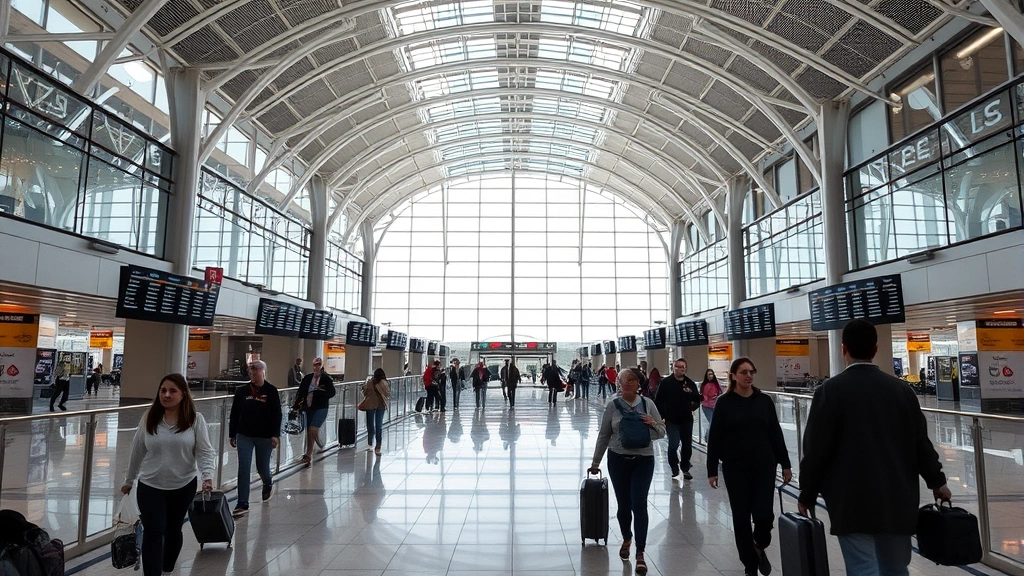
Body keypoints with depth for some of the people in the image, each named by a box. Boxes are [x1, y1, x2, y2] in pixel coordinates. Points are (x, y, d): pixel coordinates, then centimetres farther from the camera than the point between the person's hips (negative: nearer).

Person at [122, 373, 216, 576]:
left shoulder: (195, 419, -10)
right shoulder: (148, 419, -4)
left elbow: (205, 451, -12)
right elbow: (137, 452, 6)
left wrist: (207, 476, -26)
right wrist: (129, 481, 13)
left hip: (183, 486, 0)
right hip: (150, 486, 0)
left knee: (173, 530, 17)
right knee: (153, 533, -7)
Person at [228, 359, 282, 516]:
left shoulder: (271, 391, -6)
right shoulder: (242, 391, 0)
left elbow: (277, 414, -7)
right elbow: (234, 414, 6)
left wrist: (275, 435, -13)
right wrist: (232, 434, 7)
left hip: (265, 437, -1)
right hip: (244, 436, 2)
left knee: (262, 467, 13)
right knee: (244, 469, -3)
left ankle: (268, 484, 47)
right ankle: (242, 504, 3)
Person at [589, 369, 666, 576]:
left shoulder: (648, 404, -2)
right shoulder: (613, 406, -3)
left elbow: (662, 433, 4)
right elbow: (604, 436, 5)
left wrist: (652, 424, -17)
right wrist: (596, 462, 9)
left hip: (643, 460, -1)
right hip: (618, 460, 1)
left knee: (639, 504, -7)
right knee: (623, 504, 11)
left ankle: (640, 553, 3)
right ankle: (626, 538, 39)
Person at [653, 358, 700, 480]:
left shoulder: (690, 383, 4)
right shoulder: (666, 382, -6)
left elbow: (698, 400, 4)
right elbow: (658, 401, -5)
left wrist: (691, 393, -17)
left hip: (687, 420, 4)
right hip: (672, 420, -4)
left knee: (687, 445, 12)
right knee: (673, 445, -11)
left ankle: (685, 469, 29)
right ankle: (675, 470, 5)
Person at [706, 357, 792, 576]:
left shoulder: (764, 400, 2)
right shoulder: (724, 403, -4)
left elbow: (776, 434, 7)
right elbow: (715, 438, -3)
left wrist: (785, 464, 5)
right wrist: (712, 470, -5)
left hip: (764, 466, 1)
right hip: (735, 469, -1)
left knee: (764, 515, -4)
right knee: (741, 518, 4)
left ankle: (759, 546, 29)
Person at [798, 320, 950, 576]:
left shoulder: (830, 391, -10)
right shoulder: (901, 388, 4)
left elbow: (816, 450, -10)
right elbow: (920, 441, 9)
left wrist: (807, 495, 1)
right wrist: (937, 481, 23)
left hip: (853, 501, -5)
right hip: (897, 500, 5)